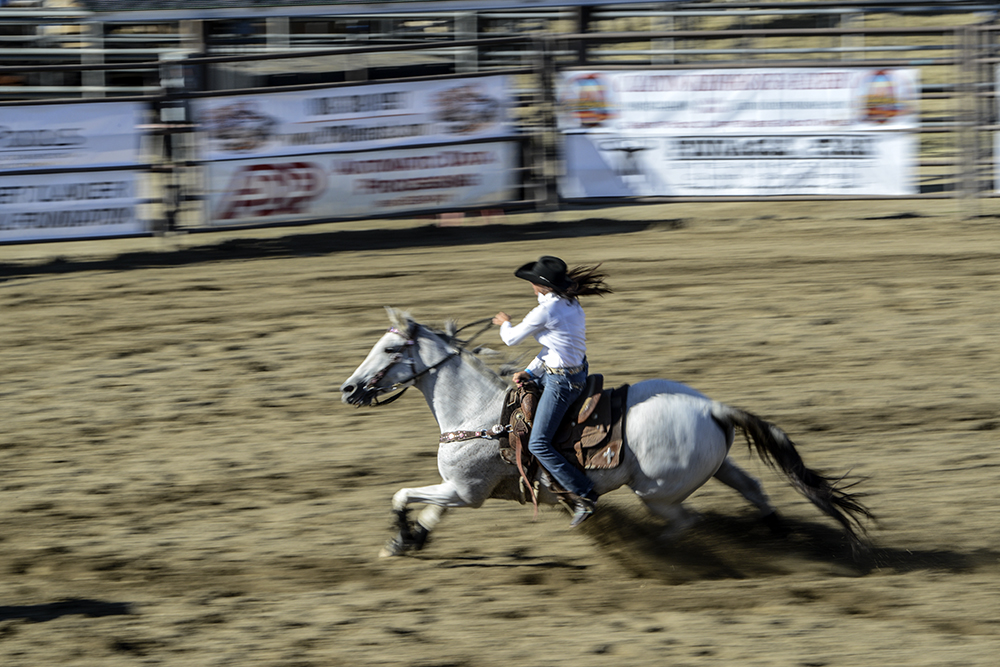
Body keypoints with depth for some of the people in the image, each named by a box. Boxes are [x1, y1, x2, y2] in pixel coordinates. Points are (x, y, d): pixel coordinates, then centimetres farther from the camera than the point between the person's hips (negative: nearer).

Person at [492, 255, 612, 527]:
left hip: (561, 382, -10)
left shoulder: (545, 311, -24)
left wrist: (505, 324, 13)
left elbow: (512, 339, -10)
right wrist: (530, 371, 9)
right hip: (575, 370, 10)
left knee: (538, 444, -8)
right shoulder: (572, 304, 4)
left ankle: (584, 494, -8)